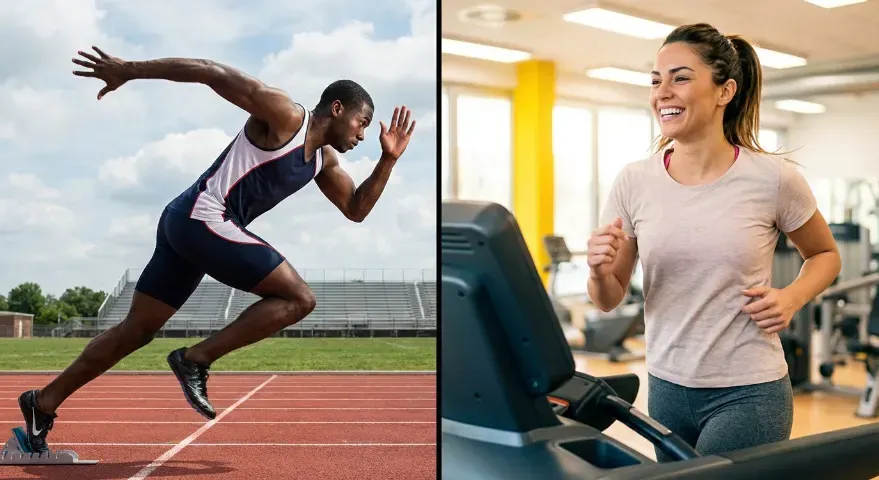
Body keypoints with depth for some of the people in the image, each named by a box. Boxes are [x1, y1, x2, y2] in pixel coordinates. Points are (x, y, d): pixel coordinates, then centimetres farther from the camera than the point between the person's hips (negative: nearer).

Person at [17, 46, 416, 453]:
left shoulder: (324, 159, 17)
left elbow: (356, 209, 21)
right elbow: (212, 73, -12)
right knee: (299, 298, -10)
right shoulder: (285, 115, -9)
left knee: (135, 330, 13)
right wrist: (129, 71, -14)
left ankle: (42, 403, 21)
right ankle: (195, 359, -8)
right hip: (202, 218, -10)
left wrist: (388, 159, 10)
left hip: (188, 223, 10)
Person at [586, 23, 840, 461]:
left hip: (748, 393, -3)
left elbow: (825, 255, 9)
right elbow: (609, 300, 3)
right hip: (666, 387, 4)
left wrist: (791, 297, -10)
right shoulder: (633, 182, -4)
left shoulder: (774, 179, -10)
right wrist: (601, 271, -19)